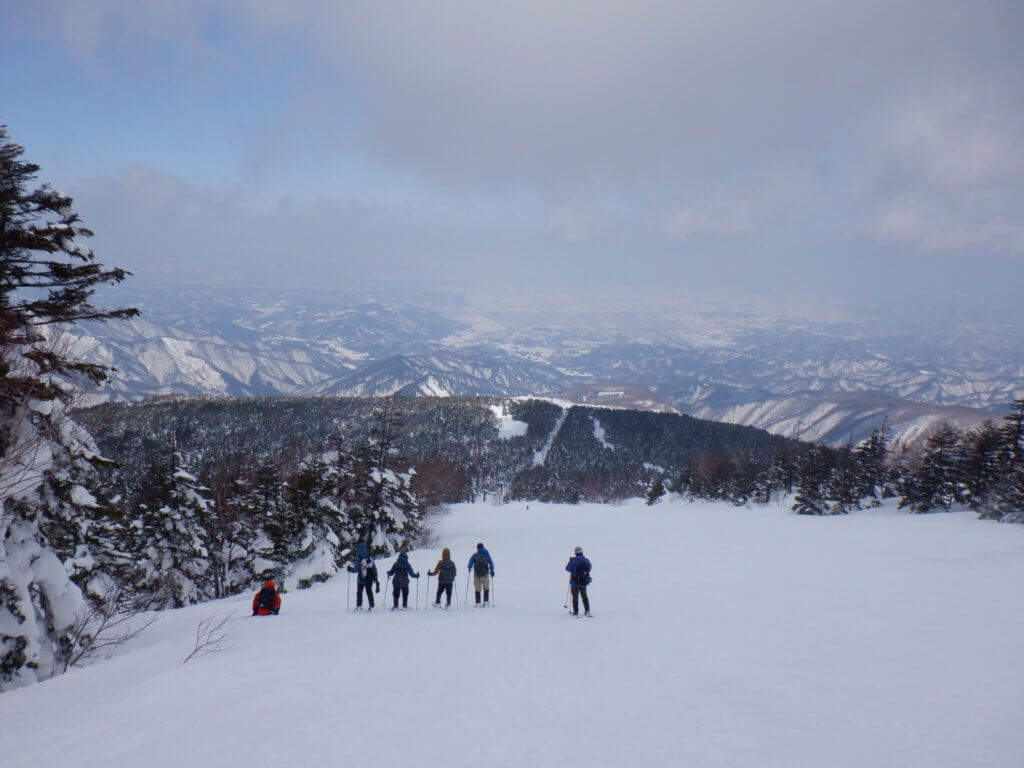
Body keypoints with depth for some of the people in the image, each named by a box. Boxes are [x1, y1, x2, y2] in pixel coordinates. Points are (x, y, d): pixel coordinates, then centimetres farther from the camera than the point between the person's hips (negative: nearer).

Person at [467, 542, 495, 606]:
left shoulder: (475, 555, 0)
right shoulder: (487, 554, 2)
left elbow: (470, 563, -1)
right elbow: (491, 563, 0)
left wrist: (470, 568, 19)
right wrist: (492, 571, 9)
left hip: (477, 574, 0)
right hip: (485, 574, 0)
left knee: (477, 589, 6)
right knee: (486, 588, 16)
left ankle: (478, 603, -1)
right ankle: (485, 601, 9)